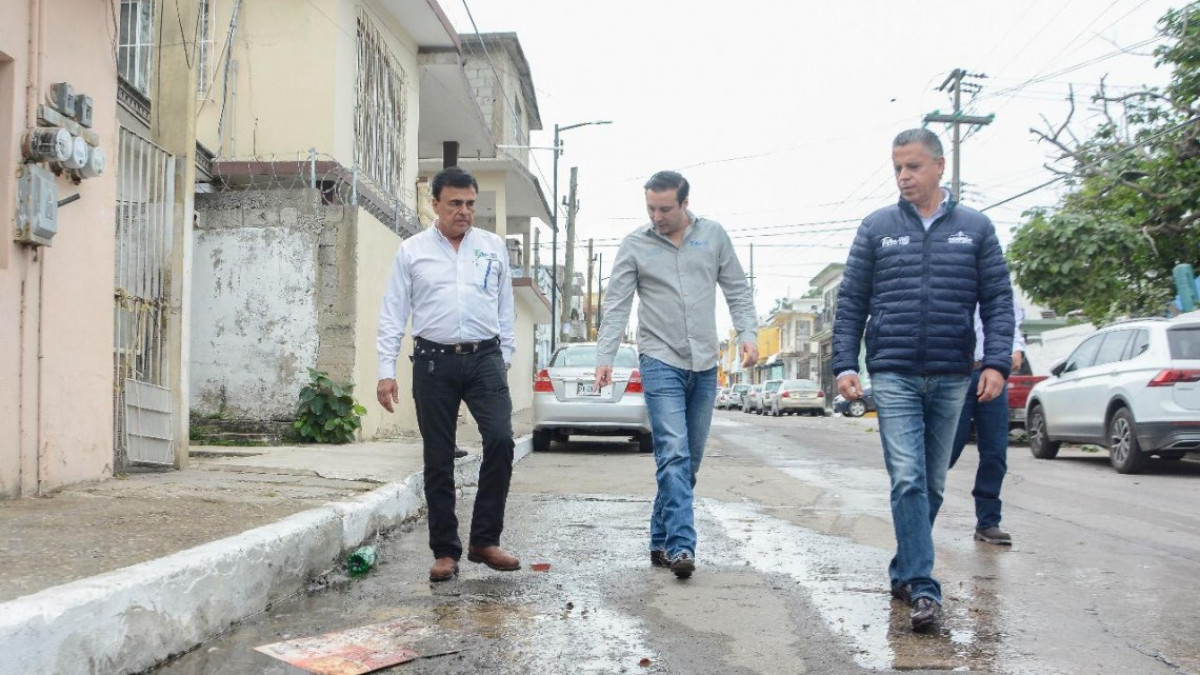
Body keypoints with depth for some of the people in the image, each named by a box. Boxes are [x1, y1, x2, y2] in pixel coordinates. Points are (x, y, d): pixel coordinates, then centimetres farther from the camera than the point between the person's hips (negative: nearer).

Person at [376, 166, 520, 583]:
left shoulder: (493, 247, 11)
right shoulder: (412, 251, 6)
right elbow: (392, 314, 4)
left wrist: (504, 358, 11)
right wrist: (386, 371, -2)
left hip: (484, 358, 1)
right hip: (434, 361, -1)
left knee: (501, 440, -15)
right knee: (438, 459, 3)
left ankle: (484, 540, 0)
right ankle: (445, 551, 14)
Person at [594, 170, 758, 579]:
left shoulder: (713, 235, 6)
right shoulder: (635, 245, 1)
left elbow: (737, 289, 10)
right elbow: (616, 305, -2)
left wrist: (748, 334, -3)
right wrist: (605, 356, -11)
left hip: (704, 365, 3)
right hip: (661, 362, -3)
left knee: (689, 460, 8)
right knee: (673, 454, -14)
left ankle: (662, 541, 19)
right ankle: (680, 546, -16)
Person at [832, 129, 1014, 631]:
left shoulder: (975, 228, 7)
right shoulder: (877, 228, 5)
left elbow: (998, 301, 4)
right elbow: (851, 302, 5)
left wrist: (996, 362, -8)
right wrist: (845, 364, -3)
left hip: (951, 380, 2)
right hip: (893, 376, -2)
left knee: (932, 484, 11)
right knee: (908, 480, -11)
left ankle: (904, 571, 27)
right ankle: (922, 587, -10)